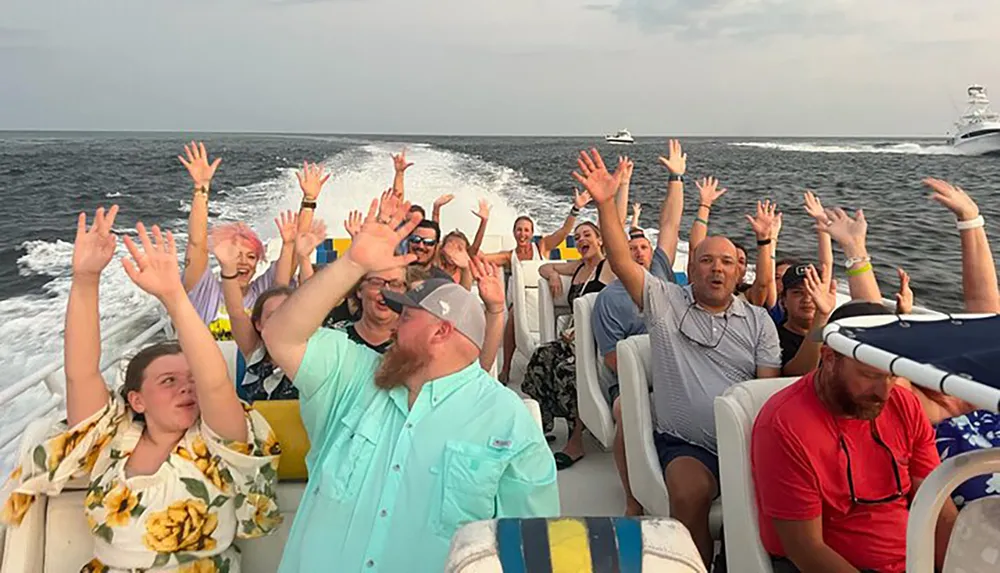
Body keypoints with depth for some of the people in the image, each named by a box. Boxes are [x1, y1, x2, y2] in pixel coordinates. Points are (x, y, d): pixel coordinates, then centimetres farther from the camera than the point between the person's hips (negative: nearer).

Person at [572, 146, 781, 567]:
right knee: (690, 493, -30)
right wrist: (605, 202, -16)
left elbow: (771, 388, 9)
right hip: (685, 444, -2)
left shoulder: (758, 321, 13)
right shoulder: (666, 303, 6)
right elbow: (621, 263, -6)